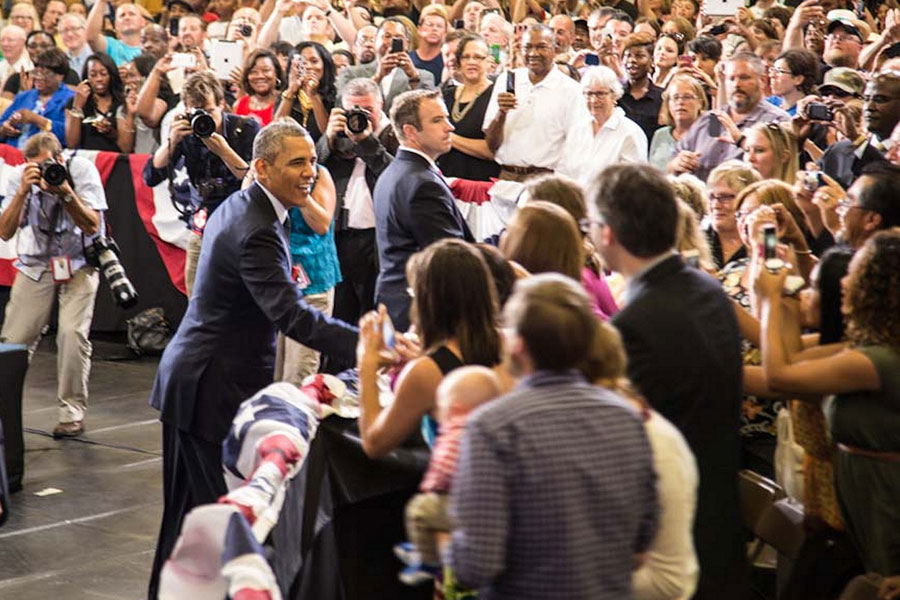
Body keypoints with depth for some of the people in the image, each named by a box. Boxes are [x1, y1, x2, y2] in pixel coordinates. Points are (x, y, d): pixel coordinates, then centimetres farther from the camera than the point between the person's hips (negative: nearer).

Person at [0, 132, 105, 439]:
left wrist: (65, 192, -33)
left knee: (72, 332, -19)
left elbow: (92, 225, -18)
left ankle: (72, 413, -6)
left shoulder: (82, 169, -14)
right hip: (35, 264, 2)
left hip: (78, 264, -1)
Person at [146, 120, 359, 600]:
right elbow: (291, 316, -33)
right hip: (219, 391, -10)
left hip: (188, 380, 10)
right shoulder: (257, 232, -24)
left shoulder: (236, 206, 9)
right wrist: (368, 344, -40)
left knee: (187, 507, 19)